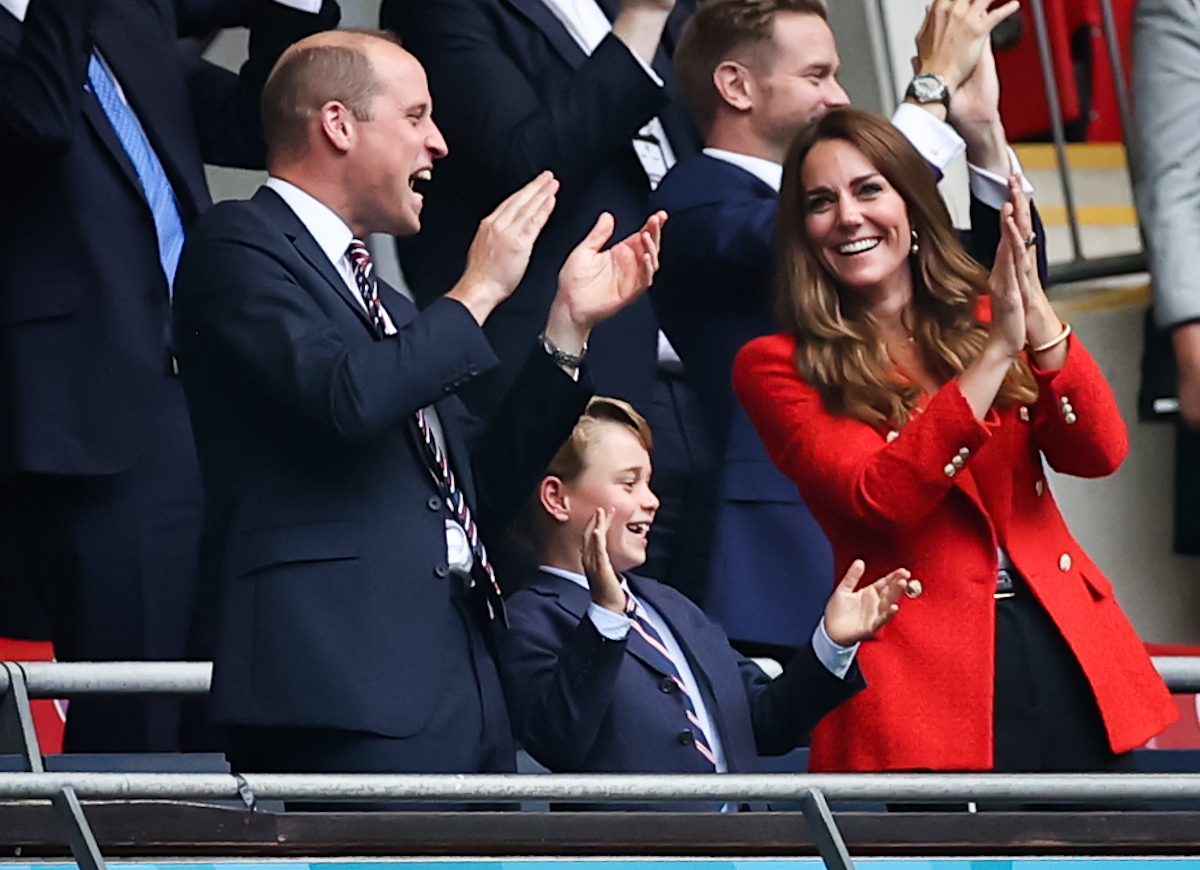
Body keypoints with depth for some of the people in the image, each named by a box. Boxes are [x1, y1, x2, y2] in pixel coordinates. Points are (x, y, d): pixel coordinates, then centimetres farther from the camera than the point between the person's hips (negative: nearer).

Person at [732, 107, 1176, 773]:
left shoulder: (980, 314, 13)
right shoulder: (777, 368, 1)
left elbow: (1099, 453, -1)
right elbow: (881, 496, -15)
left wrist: (1033, 312, -16)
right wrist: (996, 350, -19)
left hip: (1066, 653, 4)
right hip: (929, 680, -4)